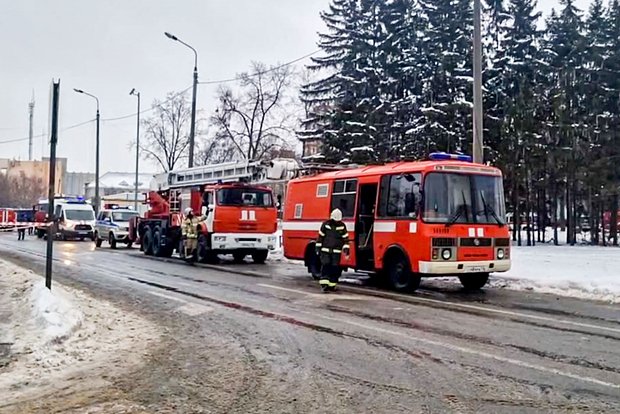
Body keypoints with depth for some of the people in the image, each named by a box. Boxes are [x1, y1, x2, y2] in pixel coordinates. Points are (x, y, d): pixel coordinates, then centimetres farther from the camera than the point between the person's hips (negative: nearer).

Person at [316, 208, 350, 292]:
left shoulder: (342, 226, 4)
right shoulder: (325, 225, -1)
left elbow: (345, 238, 8)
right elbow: (320, 237, 4)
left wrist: (346, 248, 0)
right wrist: (318, 248, 3)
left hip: (336, 252, 2)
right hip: (325, 251, -2)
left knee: (335, 268, 1)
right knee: (325, 266, -11)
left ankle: (332, 285, 9)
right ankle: (324, 284, -14)